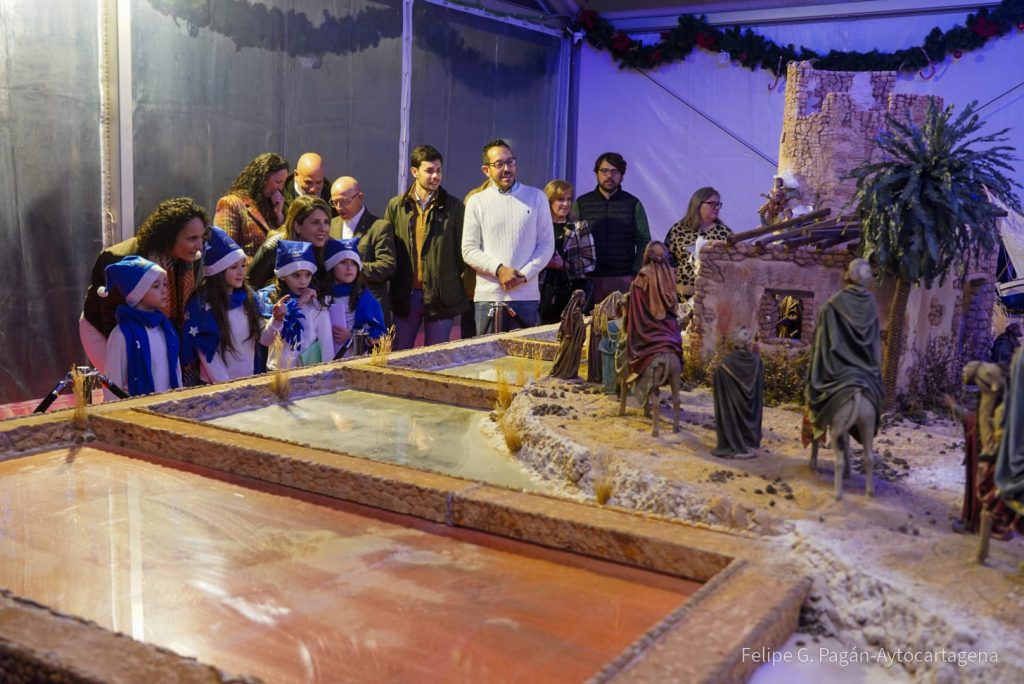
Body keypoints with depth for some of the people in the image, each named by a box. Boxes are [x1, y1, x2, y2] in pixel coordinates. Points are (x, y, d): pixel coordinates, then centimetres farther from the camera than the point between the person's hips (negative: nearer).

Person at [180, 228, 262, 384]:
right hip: (216, 383, -5)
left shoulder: (249, 297, 0)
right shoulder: (201, 305, -14)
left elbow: (256, 338, 8)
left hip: (248, 380, 5)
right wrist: (224, 384, -16)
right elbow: (206, 353, -14)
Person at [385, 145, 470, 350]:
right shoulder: (396, 206, 6)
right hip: (405, 294, 2)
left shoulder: (454, 206, 1)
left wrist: (454, 285, 2)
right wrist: (392, 290, 3)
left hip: (441, 296, -2)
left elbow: (462, 250, 3)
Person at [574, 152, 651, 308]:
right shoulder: (582, 203, 9)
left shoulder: (633, 204, 9)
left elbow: (644, 244, 8)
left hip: (623, 281, 0)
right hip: (589, 279, 0)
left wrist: (635, 274, -3)